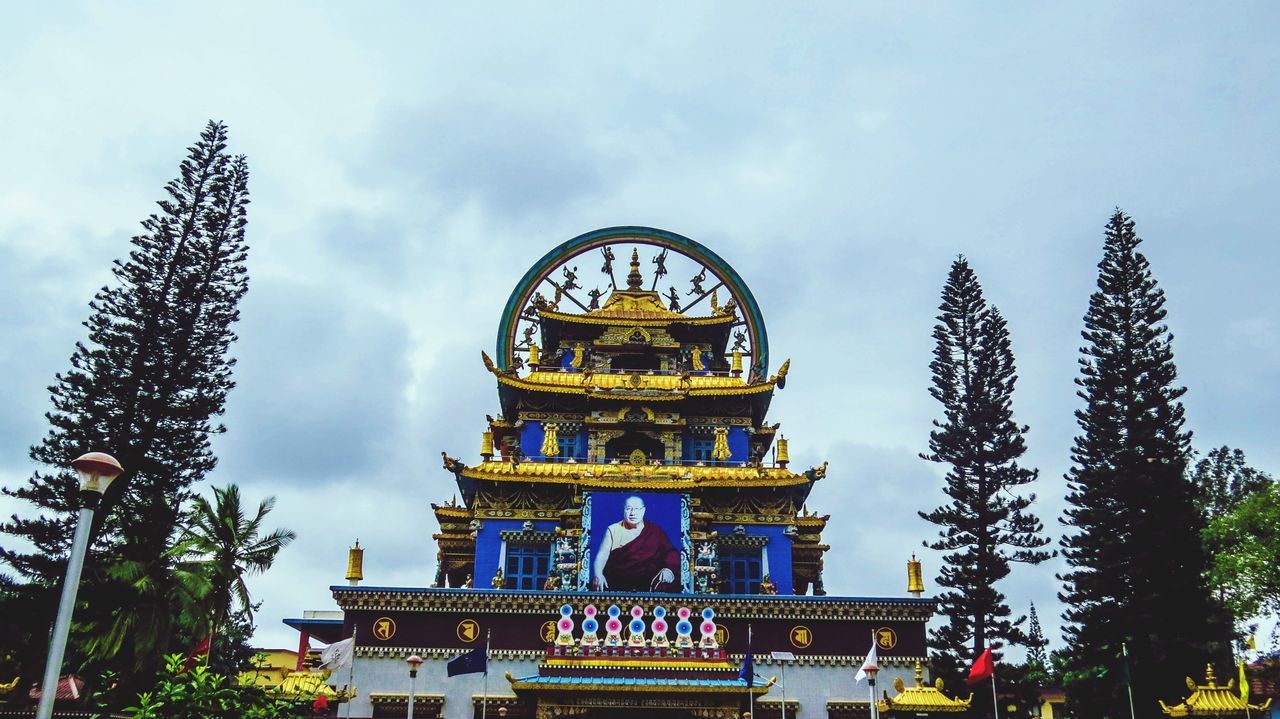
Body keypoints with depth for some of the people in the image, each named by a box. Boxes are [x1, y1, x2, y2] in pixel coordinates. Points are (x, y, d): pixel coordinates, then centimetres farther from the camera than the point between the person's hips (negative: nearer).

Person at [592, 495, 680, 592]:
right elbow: (602, 555, 5)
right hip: (617, 582, 0)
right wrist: (598, 574, -16)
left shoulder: (655, 531, 14)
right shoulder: (613, 530, 14)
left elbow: (671, 553, 7)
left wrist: (669, 570, -16)